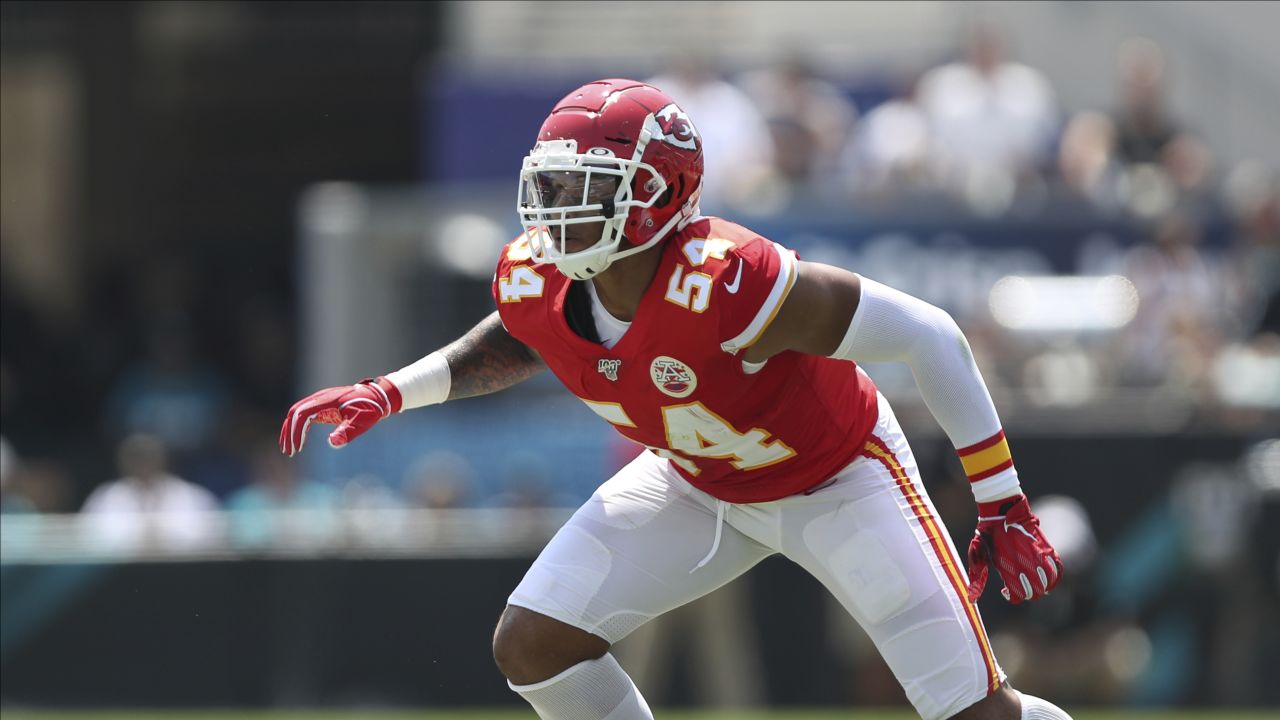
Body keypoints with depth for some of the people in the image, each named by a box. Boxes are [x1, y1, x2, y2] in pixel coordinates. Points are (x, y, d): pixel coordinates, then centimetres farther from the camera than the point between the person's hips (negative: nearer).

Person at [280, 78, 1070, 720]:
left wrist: (1003, 505, -29)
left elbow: (930, 336, -33)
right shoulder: (536, 281, -20)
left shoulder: (723, 285, -41)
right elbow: (519, 342, 9)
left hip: (838, 477, -6)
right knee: (531, 644, -7)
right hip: (701, 485, 6)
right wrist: (389, 394, -5)